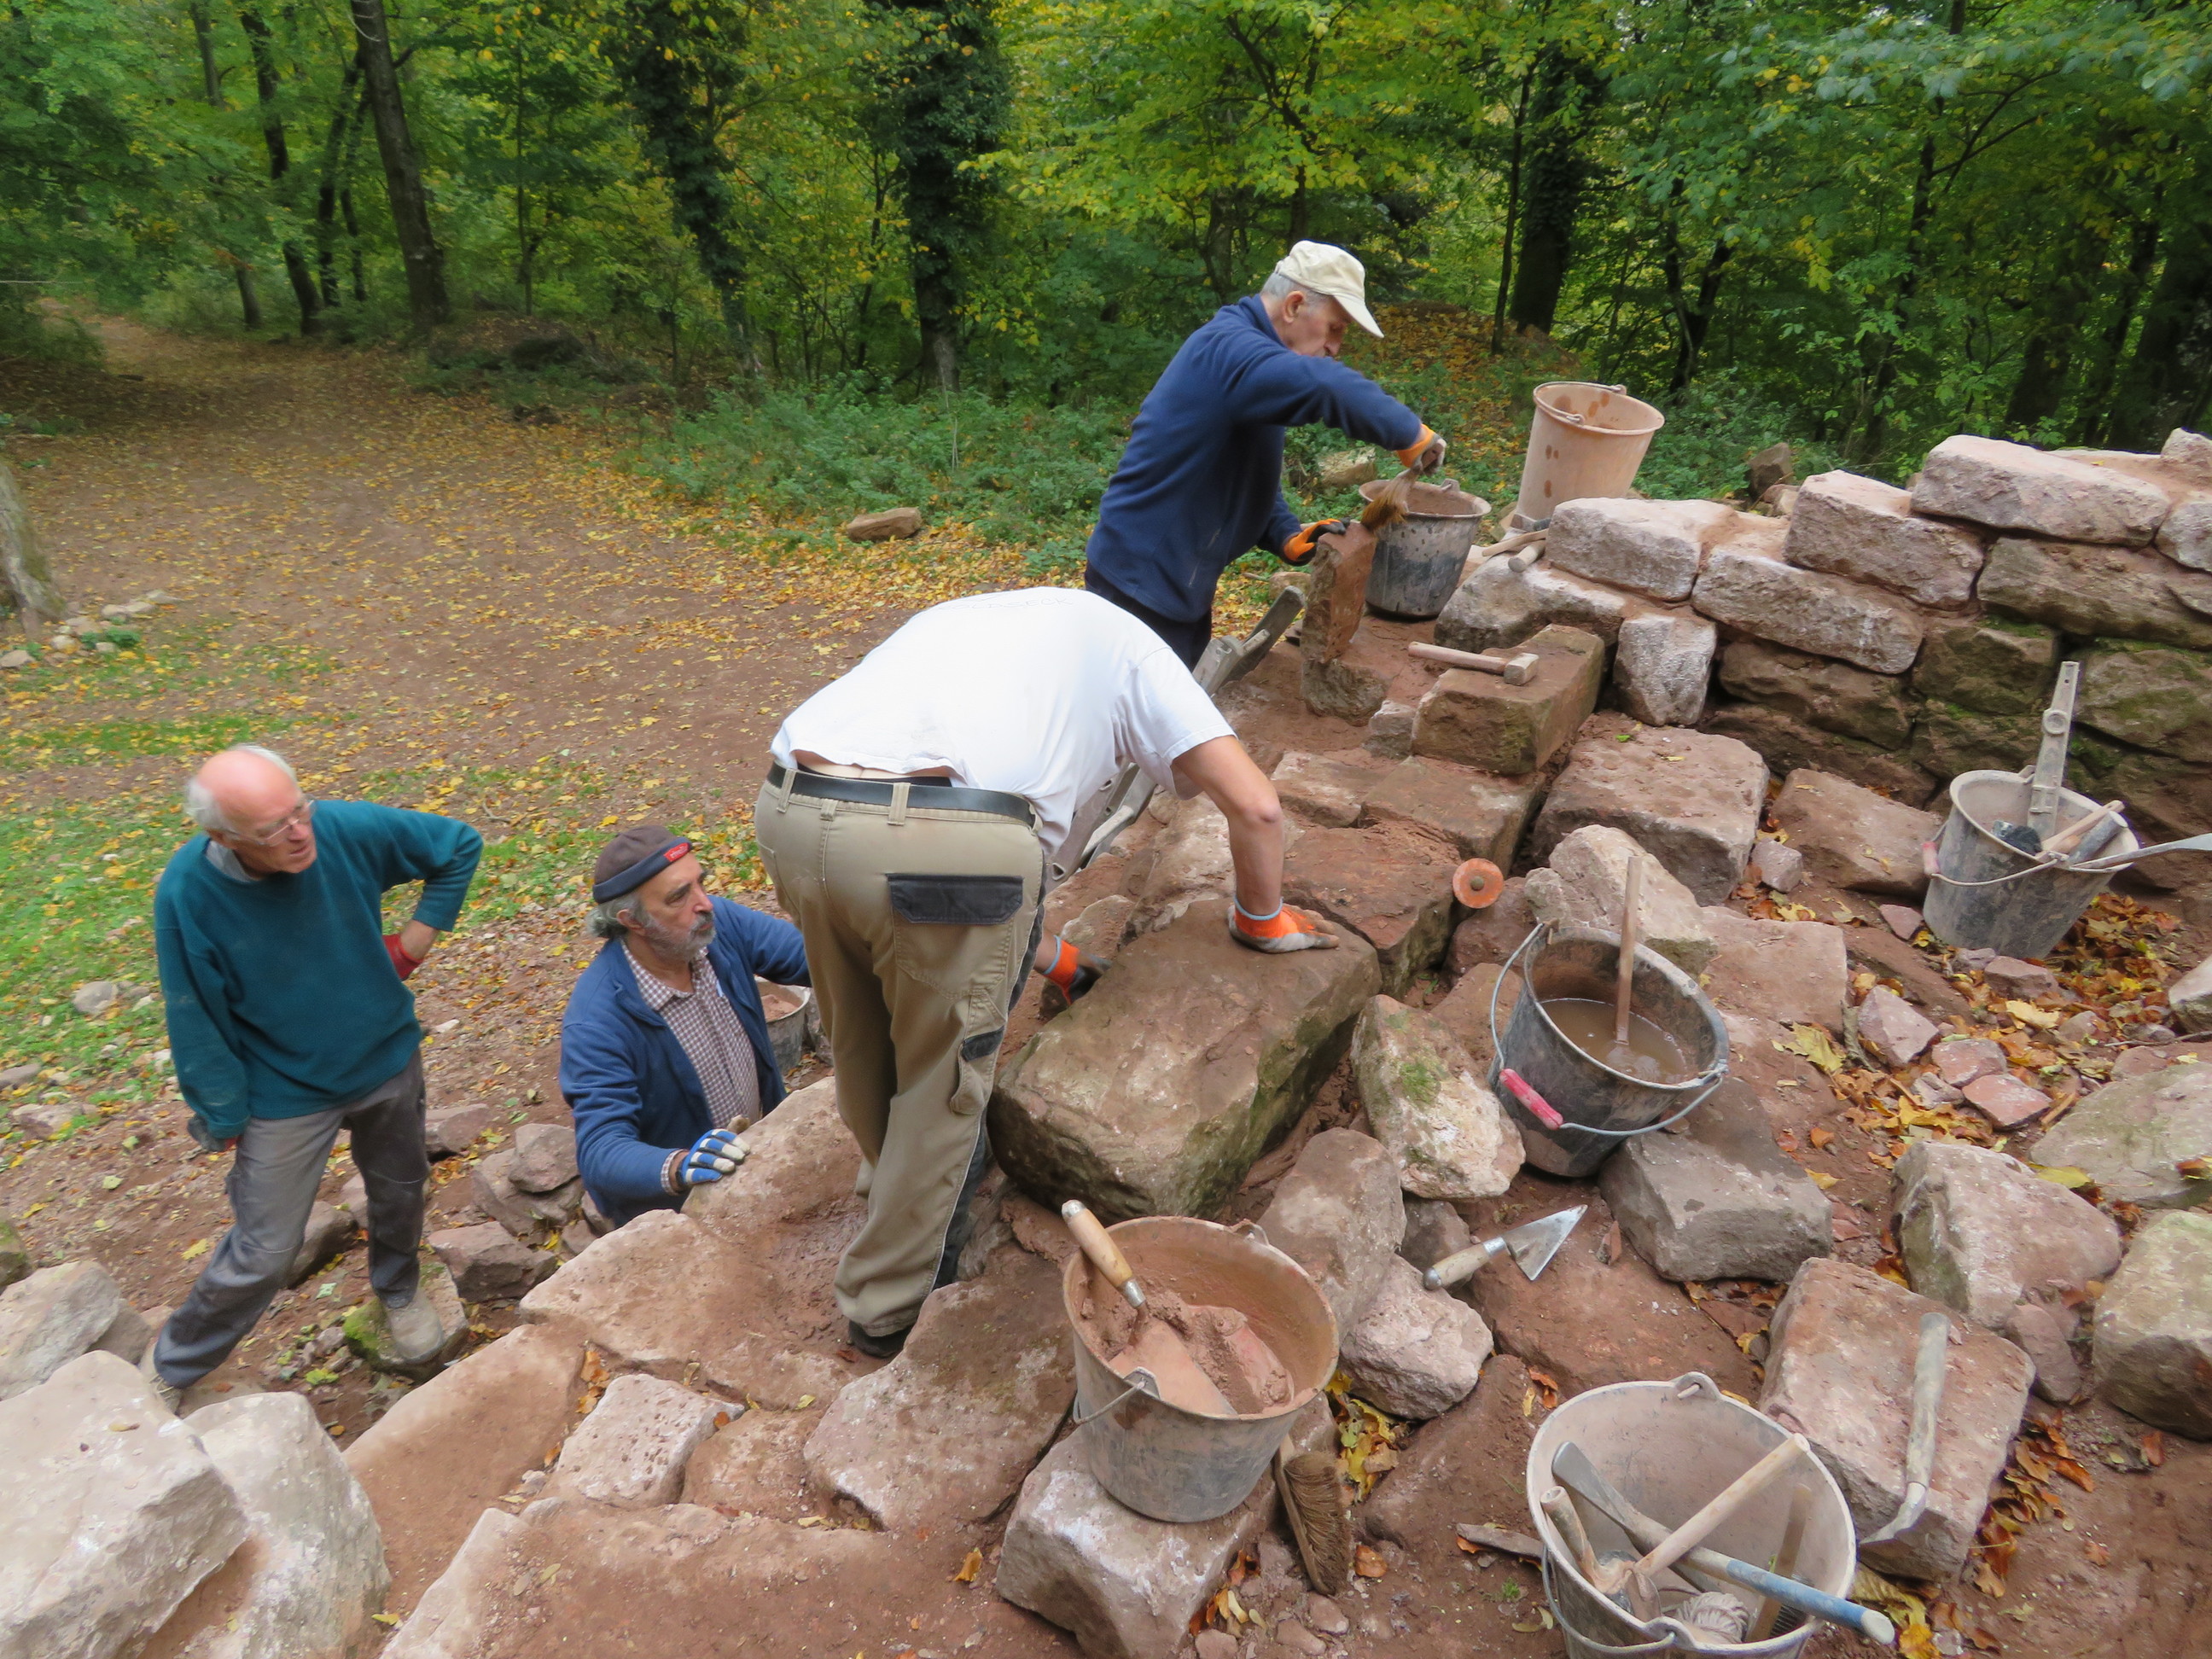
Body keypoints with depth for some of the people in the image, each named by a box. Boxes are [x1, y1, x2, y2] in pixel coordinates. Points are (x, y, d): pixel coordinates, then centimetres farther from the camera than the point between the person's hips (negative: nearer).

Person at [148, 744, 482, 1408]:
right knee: (262, 1254, 6)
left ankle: (400, 1292, 55)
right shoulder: (187, 893, -25)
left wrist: (417, 938, -8)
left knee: (399, 1191, 24)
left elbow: (461, 845, -6)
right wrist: (226, 1119, -7)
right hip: (285, 1096, -3)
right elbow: (195, 1022, -13)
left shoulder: (348, 828, -24)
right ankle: (167, 1372, 35)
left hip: (388, 1061, 3)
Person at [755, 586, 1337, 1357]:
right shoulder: (1124, 642, 23)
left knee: (860, 1036, 30)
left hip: (791, 809, 7)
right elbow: (1255, 805, 11)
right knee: (942, 1072, 17)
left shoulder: (958, 623, 38)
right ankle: (891, 1305, 35)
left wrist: (1048, 958, 41)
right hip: (947, 835, -6)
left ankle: (899, 1181, 57)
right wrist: (1262, 918, 30)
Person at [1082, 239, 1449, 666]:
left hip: (1179, 584, 10)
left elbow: (1250, 479, 17)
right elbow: (1323, 387, -39)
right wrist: (1410, 433, -26)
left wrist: (1289, 537, -1)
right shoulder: (1228, 348, -20)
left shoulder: (1247, 351, 13)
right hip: (1140, 585, -10)